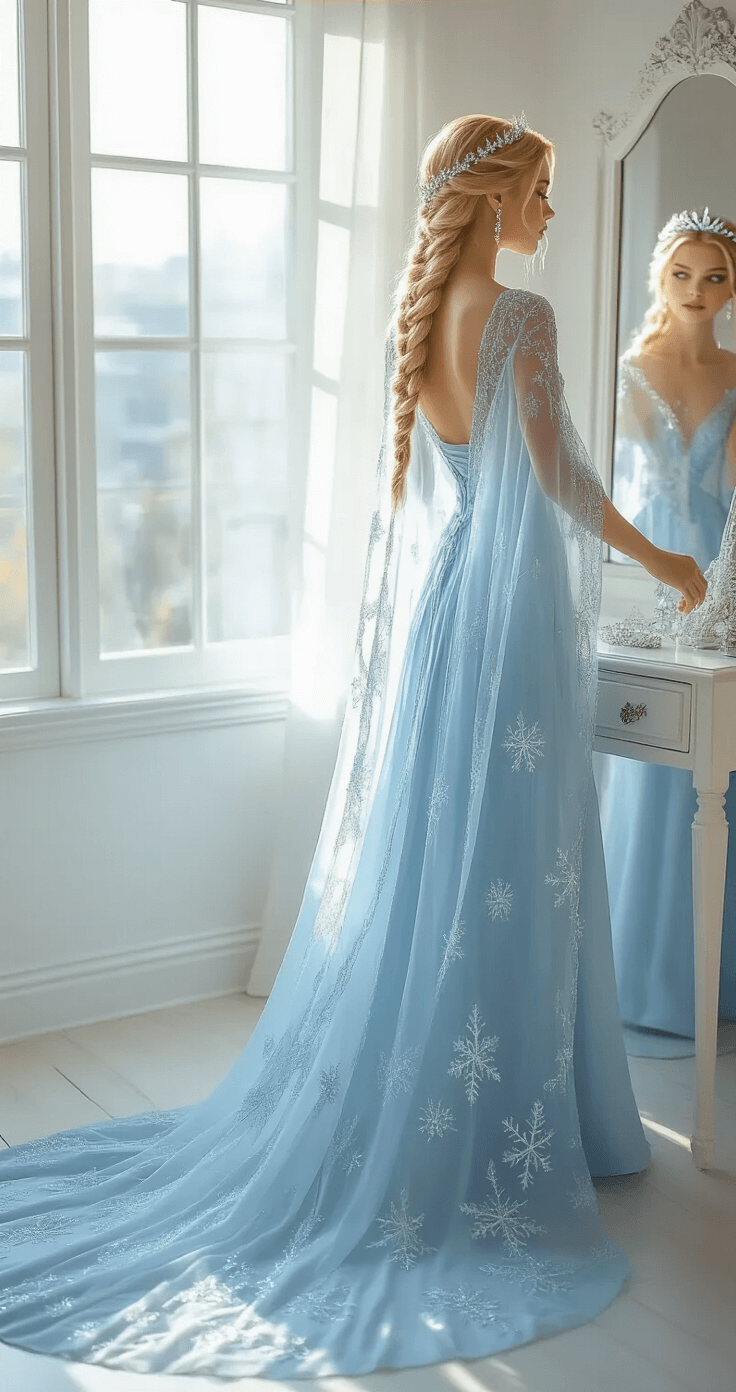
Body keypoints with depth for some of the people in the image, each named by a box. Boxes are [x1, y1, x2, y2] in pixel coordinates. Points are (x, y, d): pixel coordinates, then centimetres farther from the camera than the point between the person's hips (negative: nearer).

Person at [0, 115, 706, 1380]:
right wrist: (664, 564, 1)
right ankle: (482, 1143, 11)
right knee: (501, 876, 0)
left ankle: (374, 1124, 23)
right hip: (505, 618, -8)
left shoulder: (413, 316, 10)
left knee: (408, 864, 13)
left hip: (426, 610, 8)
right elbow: (561, 484, -13)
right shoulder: (519, 317, -13)